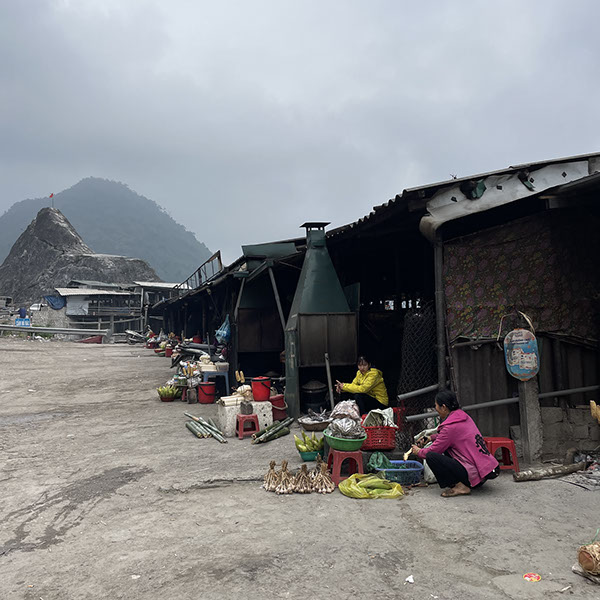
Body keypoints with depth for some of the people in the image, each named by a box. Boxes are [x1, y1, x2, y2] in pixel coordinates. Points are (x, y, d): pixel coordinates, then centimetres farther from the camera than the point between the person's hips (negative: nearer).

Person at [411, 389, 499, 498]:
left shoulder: (451, 426, -17)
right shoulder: (463, 416, 8)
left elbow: (433, 450, -6)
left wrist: (418, 451, 13)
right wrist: (431, 437, 22)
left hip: (475, 475, -9)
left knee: (431, 457, -14)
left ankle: (460, 487, -11)